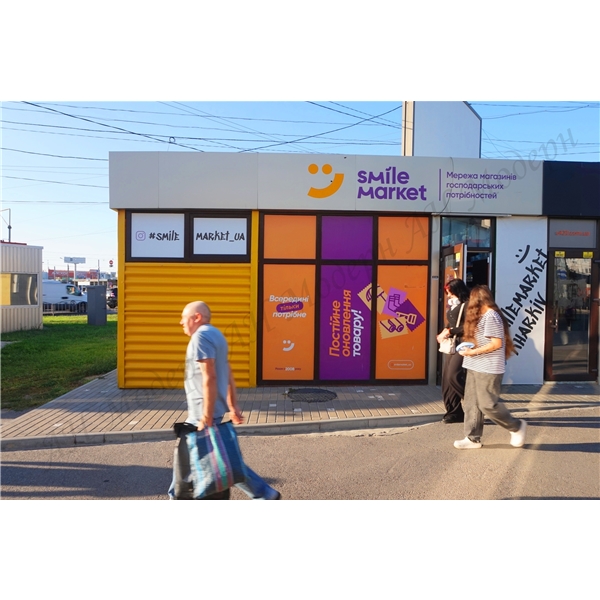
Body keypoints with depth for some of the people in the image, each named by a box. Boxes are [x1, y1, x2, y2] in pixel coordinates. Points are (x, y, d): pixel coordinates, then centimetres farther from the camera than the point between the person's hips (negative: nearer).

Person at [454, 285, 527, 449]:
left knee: (488, 404, -3)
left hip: (489, 368, -10)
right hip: (475, 367, 10)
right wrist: (470, 347, 6)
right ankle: (473, 438, 14)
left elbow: (496, 343, -20)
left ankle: (517, 426, 19)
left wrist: (473, 352, -17)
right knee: (471, 403, 8)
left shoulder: (491, 316, -15)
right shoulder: (483, 316, 16)